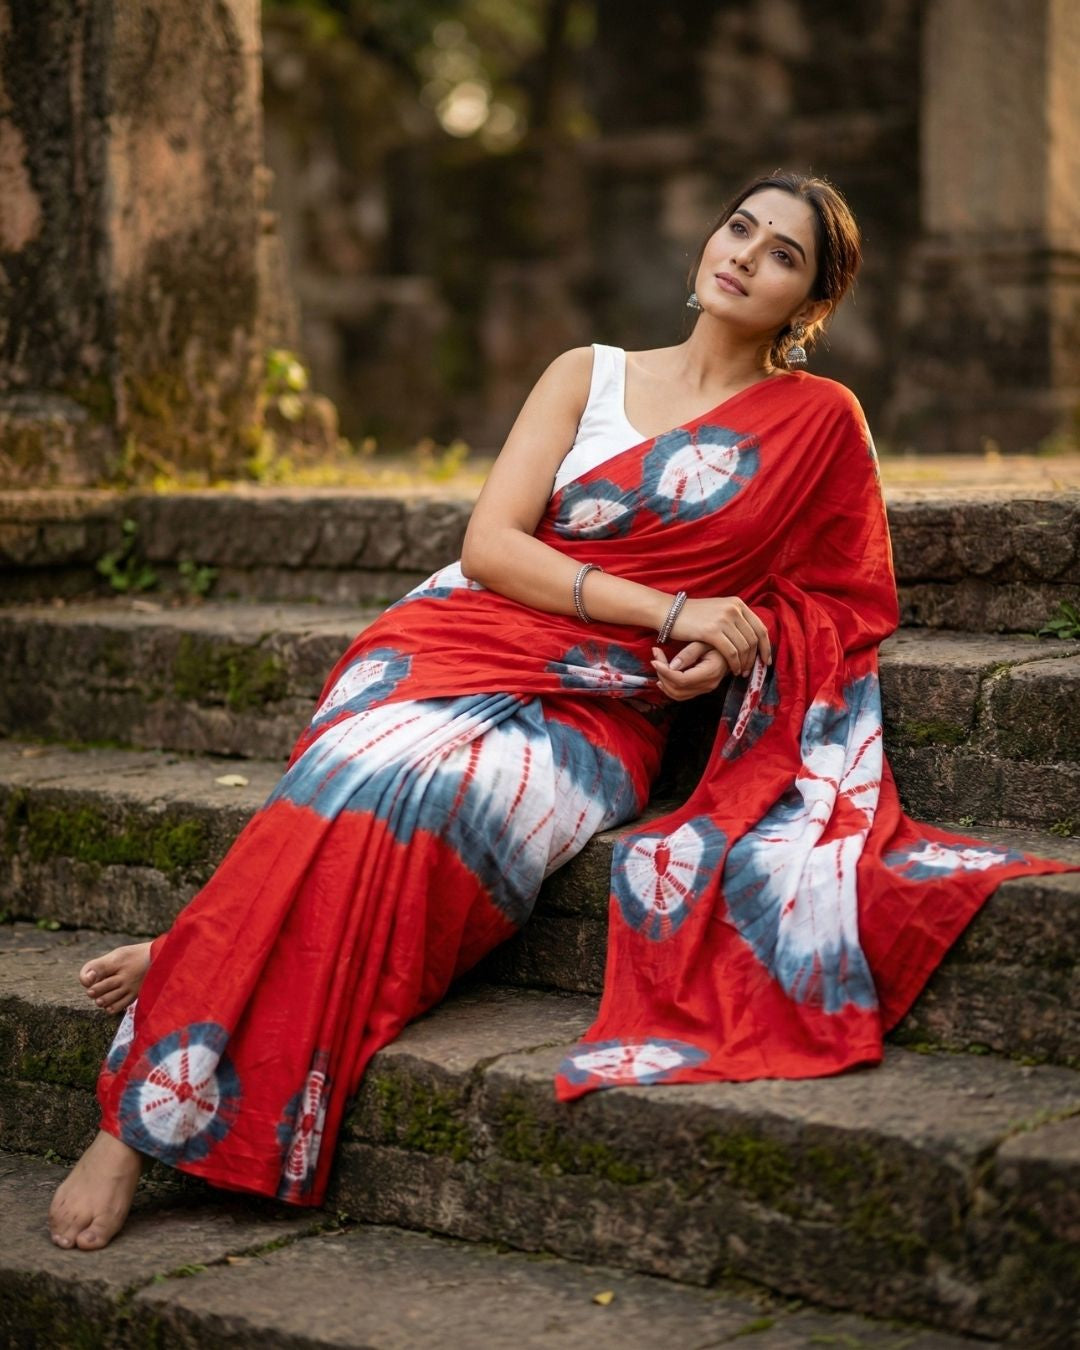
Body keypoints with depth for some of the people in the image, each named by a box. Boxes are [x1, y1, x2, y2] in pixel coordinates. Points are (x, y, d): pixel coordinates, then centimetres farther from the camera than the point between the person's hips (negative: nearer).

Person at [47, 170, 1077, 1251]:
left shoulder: (820, 422, 10)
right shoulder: (588, 376, 13)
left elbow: (834, 598, 14)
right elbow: (490, 545, 2)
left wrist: (741, 639, -8)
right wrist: (671, 612, -10)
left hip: (594, 713, -1)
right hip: (460, 647, 1)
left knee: (424, 804, -35)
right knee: (346, 799, -31)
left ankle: (187, 970, -20)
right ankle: (136, 1119, -28)